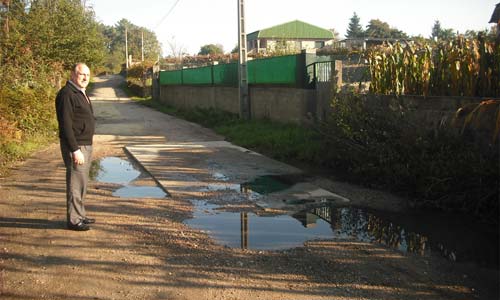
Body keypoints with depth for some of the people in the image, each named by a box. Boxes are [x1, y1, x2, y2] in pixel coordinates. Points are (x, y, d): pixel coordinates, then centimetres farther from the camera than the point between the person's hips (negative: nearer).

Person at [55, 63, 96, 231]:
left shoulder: (80, 93, 16)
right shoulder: (67, 94, -15)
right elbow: (66, 124, -21)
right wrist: (75, 150, -24)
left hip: (85, 144, 10)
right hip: (75, 146, -10)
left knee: (82, 182, 16)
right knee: (76, 183, -6)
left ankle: (80, 215, 26)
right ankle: (74, 220, 1)